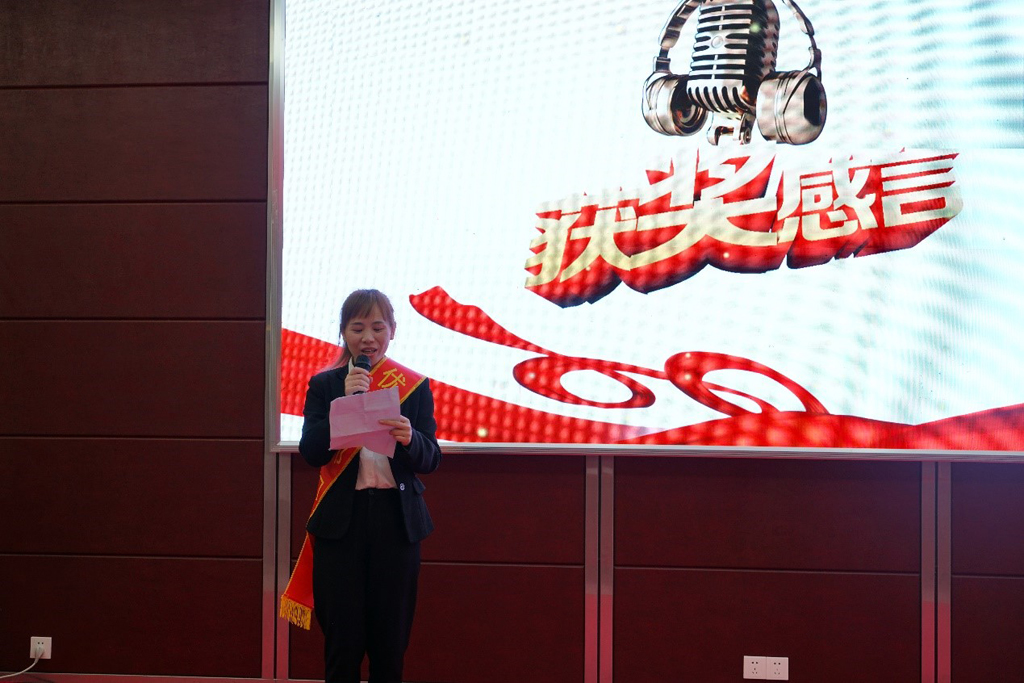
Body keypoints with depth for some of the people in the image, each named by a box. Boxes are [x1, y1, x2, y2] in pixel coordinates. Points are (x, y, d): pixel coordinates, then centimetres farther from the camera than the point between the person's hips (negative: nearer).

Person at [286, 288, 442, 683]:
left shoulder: (415, 385, 5)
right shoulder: (324, 385, 6)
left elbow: (431, 459, 0)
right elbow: (311, 452, -6)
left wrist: (410, 439, -22)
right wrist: (346, 401, -15)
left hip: (397, 520, 0)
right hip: (340, 521, 0)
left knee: (390, 641, 5)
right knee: (342, 642, 0)